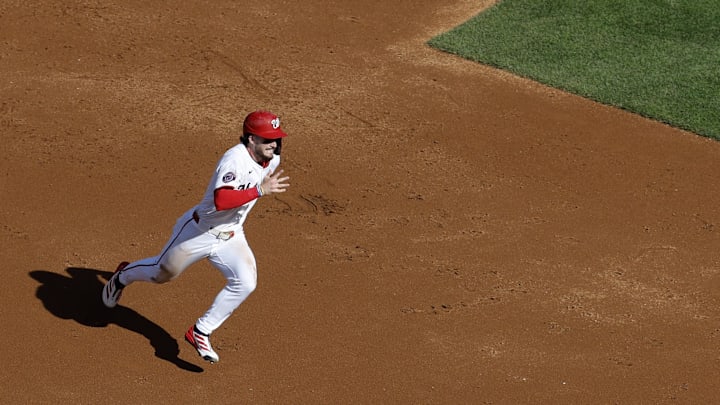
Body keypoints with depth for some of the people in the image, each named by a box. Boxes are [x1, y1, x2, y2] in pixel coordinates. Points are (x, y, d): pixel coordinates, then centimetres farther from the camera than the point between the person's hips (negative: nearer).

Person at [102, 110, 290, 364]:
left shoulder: (272, 160, -6)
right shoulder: (235, 159, -30)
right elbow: (220, 201, -44)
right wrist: (260, 191, -44)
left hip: (231, 237, 6)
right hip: (199, 231, -6)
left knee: (245, 282, -17)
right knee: (162, 273, 14)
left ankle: (201, 332, -3)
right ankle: (123, 276, 49)